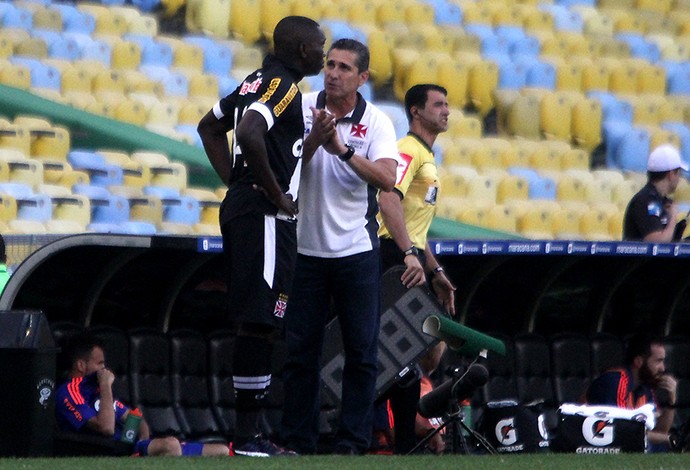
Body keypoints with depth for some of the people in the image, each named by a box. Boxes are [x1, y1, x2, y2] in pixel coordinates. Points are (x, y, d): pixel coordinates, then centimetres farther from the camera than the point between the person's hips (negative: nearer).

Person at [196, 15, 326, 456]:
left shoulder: (256, 81, 17)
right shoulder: (283, 86, -12)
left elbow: (210, 127, 27)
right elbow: (250, 133, -29)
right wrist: (275, 193, -18)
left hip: (240, 205, 10)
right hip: (265, 216, -10)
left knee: (253, 322, 12)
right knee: (259, 324, -10)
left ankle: (250, 433, 14)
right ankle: (248, 435, -11)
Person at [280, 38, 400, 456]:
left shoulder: (377, 123, -3)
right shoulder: (303, 109, 0)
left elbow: (387, 179, -17)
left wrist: (343, 150, -28)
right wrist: (314, 140, -23)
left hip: (356, 250, -1)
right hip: (306, 246, 1)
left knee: (362, 350, -1)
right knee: (300, 349, 3)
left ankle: (353, 443, 4)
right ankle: (298, 443, 9)